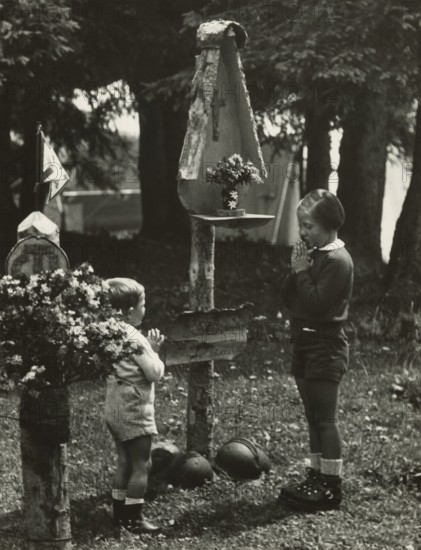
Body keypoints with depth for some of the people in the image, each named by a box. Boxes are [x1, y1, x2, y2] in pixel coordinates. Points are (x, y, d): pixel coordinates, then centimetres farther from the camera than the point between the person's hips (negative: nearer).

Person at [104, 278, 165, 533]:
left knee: (125, 462, 17)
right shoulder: (135, 338, -19)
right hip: (134, 409, -9)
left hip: (115, 407, 9)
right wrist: (154, 350, -3)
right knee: (142, 464, -1)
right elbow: (155, 373, -17)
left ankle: (120, 512, 23)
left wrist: (150, 348, 7)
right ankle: (135, 519, 1)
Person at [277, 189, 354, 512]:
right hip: (305, 346, 9)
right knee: (315, 418, 13)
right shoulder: (312, 255, 13)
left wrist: (303, 271, -16)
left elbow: (316, 303, -23)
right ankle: (317, 478, 20)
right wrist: (296, 270, -5)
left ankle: (332, 488, -3)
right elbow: (288, 298, 9)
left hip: (326, 349, -9)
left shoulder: (337, 261, -14)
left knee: (325, 418, -7)